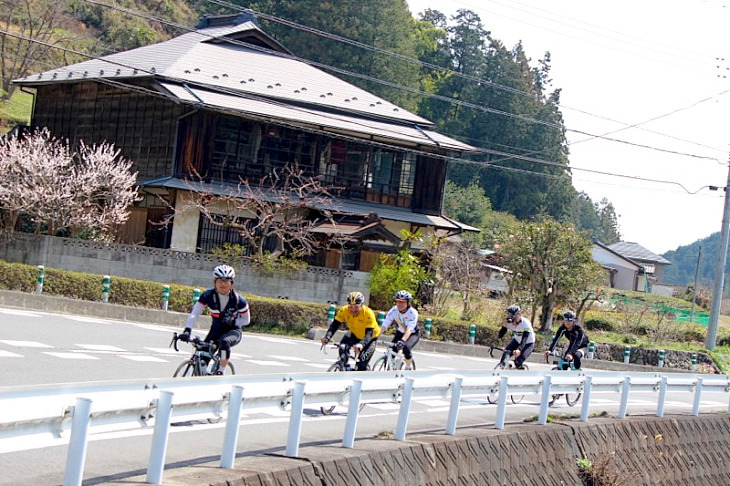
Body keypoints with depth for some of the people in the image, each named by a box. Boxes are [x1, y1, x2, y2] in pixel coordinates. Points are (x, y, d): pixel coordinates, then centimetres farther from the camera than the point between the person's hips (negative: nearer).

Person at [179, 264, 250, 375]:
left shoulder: (239, 300, -17)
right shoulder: (208, 296, -14)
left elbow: (246, 320, -4)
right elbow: (194, 314, -22)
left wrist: (233, 321, -24)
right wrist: (187, 330, -37)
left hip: (233, 331, -3)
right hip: (216, 330, 3)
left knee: (224, 341, -36)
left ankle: (221, 372, -23)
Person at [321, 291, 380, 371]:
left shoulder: (368, 313, -34)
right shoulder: (344, 311, -24)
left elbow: (369, 333, -41)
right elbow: (334, 325, -27)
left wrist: (361, 344, -59)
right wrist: (327, 337, -45)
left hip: (371, 337, -4)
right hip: (355, 335, 4)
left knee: (362, 364, -17)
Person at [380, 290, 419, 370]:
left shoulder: (413, 312, -30)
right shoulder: (393, 310, -20)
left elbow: (409, 329, -42)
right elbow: (384, 325, -26)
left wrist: (402, 340, -58)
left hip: (413, 334, -4)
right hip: (400, 332, 4)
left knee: (406, 348, -31)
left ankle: (409, 367, -6)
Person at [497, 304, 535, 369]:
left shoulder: (525, 323, -34)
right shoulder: (508, 322, -20)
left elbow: (524, 339, -44)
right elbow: (500, 335, -21)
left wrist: (519, 350, -62)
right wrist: (504, 325, -39)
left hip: (528, 343, -4)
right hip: (517, 341, 4)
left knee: (518, 361, -25)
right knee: (505, 355, -19)